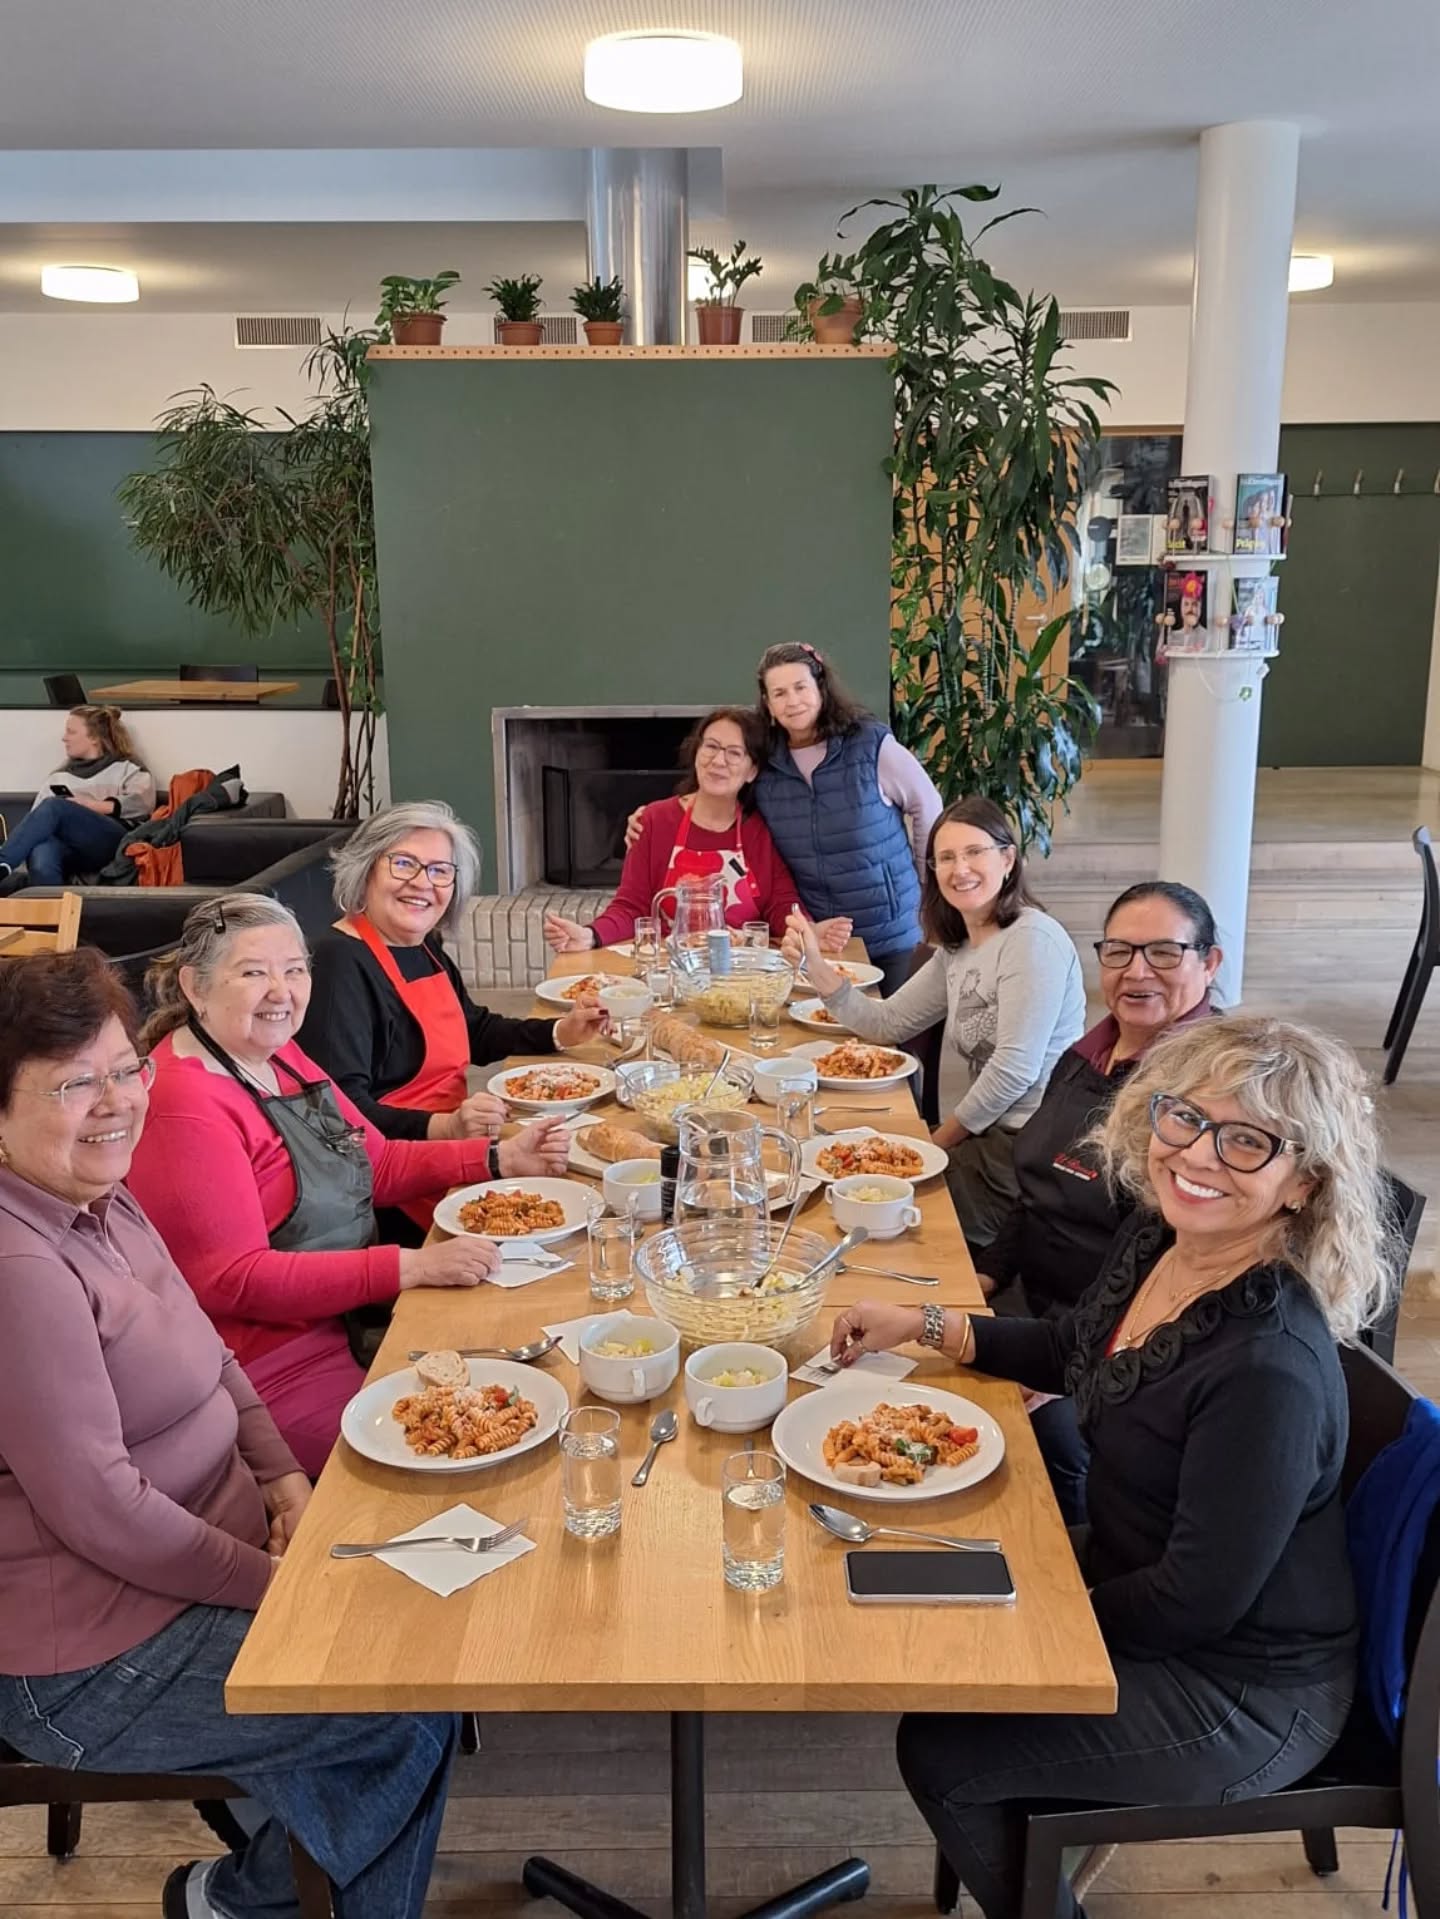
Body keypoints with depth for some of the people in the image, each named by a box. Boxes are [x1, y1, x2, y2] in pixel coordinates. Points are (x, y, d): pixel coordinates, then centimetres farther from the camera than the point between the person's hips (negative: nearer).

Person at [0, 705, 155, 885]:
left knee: (54, 806, -30)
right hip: (66, 848, 4)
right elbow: (38, 820, 16)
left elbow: (143, 801, -4)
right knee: (41, 863, -35)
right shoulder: (58, 776, 32)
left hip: (111, 843, -3)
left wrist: (89, 805, -8)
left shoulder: (125, 767, 18)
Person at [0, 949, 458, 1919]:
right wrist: (268, 1581, -16)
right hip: (83, 1667, -9)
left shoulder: (105, 1202, 3)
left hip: (202, 1557, 9)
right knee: (416, 1699, -6)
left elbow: (207, 1354, 13)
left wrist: (282, 1474, -1)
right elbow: (101, 1511, -26)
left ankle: (263, 1805, 30)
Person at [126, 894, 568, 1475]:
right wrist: (413, 1265, -27)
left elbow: (378, 1164, 16)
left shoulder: (277, 1056, 9)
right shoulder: (183, 1104, -20)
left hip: (351, 1314, 9)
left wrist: (502, 1159, 2)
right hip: (274, 1368, -9)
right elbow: (234, 1281, -24)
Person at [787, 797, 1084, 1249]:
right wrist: (815, 963, 0)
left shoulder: (1032, 938, -15)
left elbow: (1015, 1069, -19)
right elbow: (886, 1023, 13)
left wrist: (939, 1141, -7)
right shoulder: (956, 951, 13)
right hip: (993, 1136, 8)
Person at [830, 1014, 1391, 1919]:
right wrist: (919, 1324, 4)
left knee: (940, 1750, -4)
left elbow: (1196, 1602, -25)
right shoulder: (1157, 1239, -9)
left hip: (1243, 1694, -8)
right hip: (1133, 1578, 8)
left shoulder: (1272, 1368, -34)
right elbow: (1071, 1351, 12)